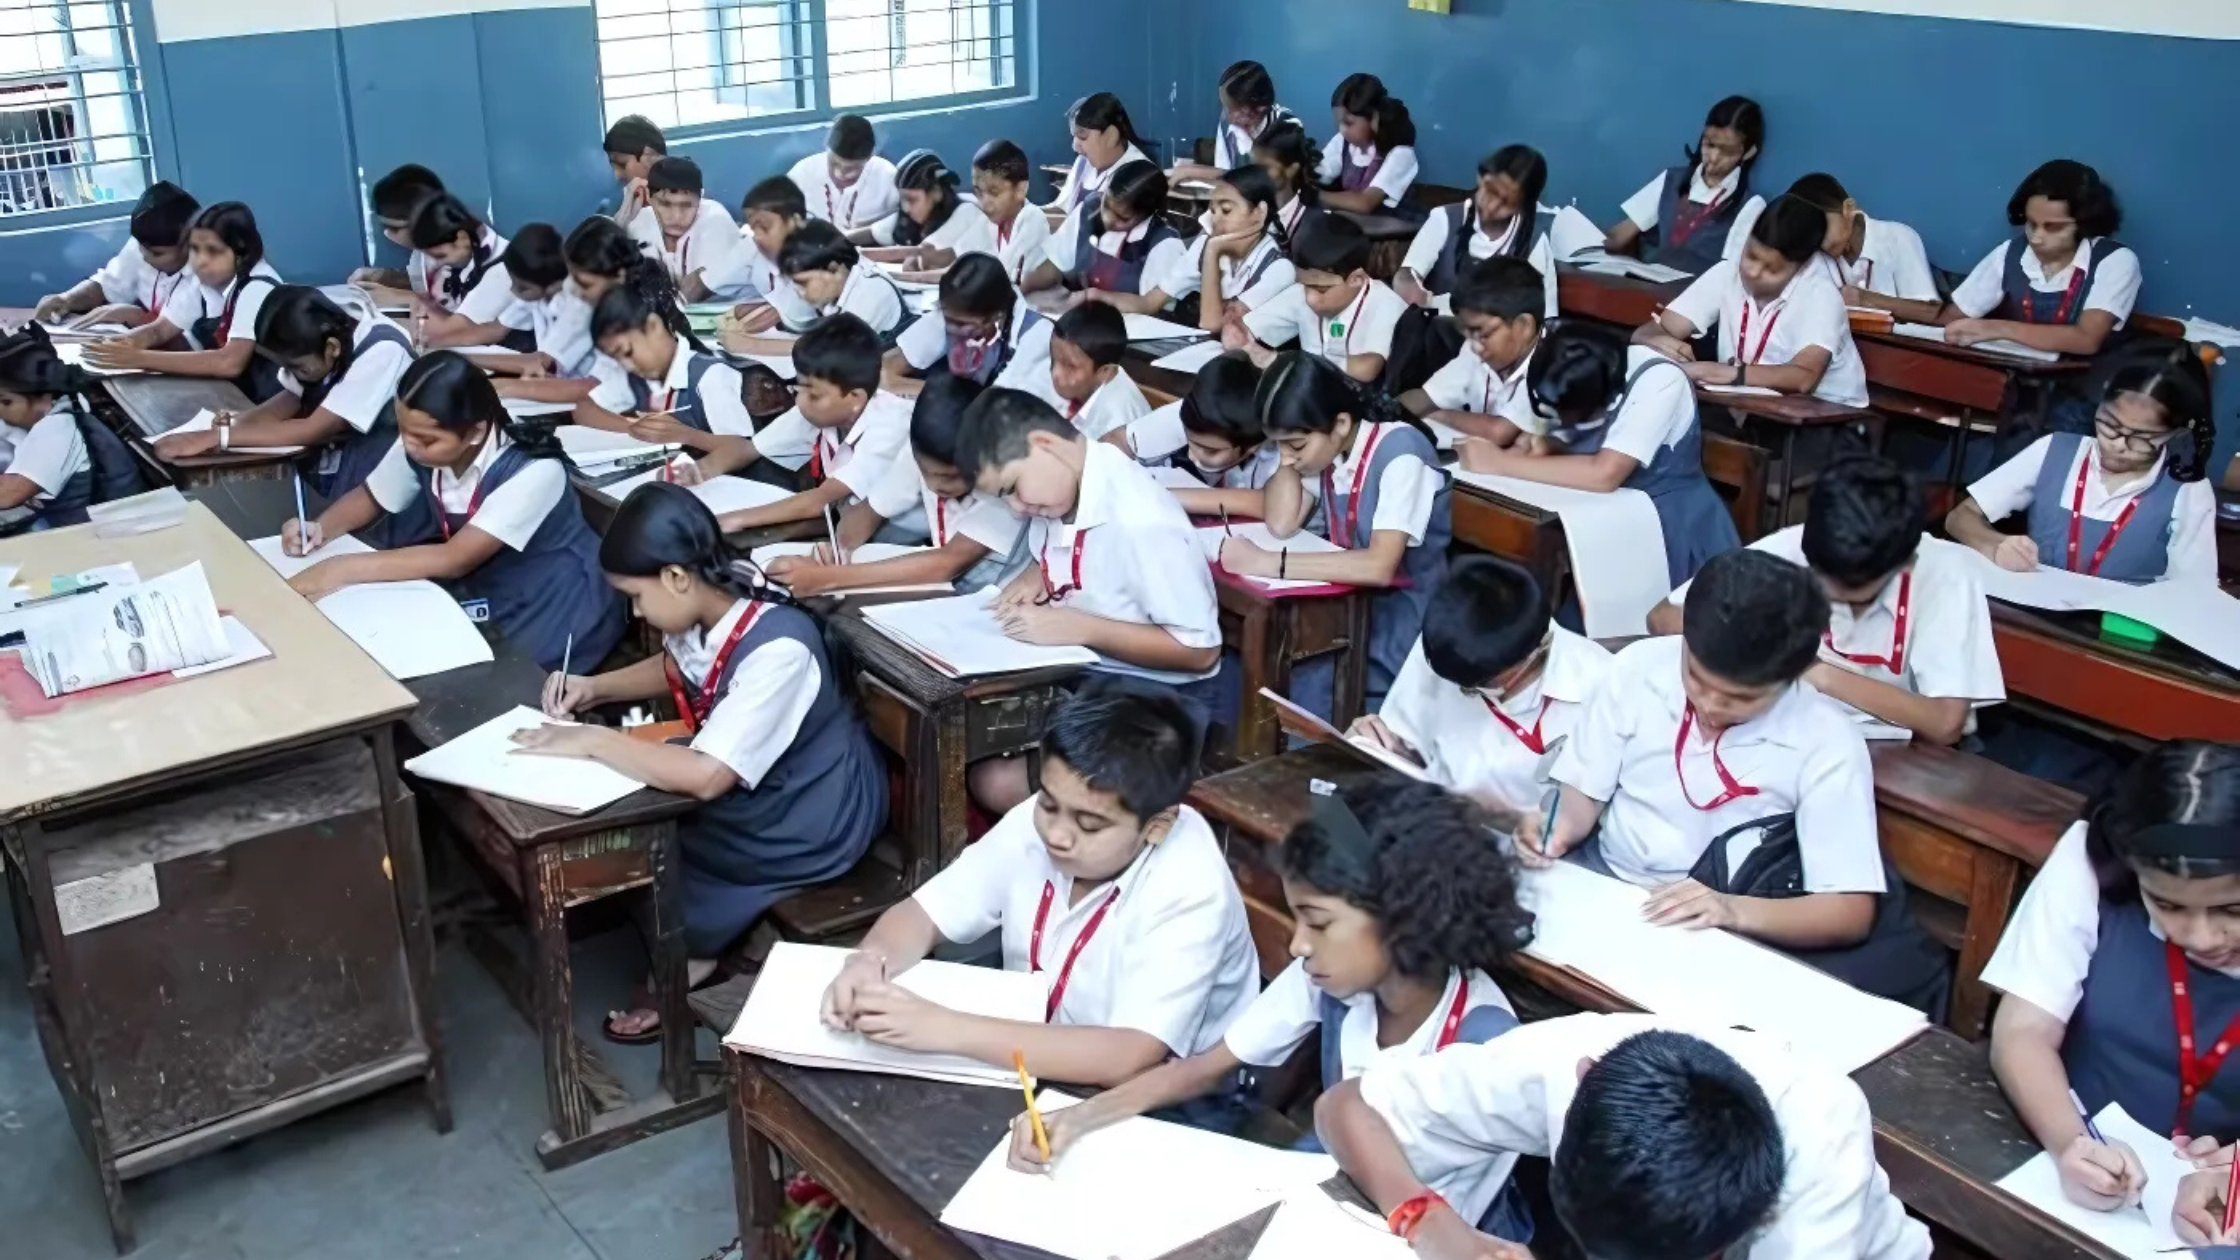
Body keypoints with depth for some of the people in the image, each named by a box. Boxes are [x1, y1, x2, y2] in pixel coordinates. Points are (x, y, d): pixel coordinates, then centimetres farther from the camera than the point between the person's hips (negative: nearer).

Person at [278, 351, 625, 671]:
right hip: (479, 599, 6)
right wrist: (320, 528, -13)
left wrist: (344, 570, -32)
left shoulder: (533, 472, -30)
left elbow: (455, 559, -31)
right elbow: (369, 498, 7)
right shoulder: (419, 445, -12)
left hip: (550, 620, -6)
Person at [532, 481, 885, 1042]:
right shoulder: (707, 609, -11)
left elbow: (705, 777, -40)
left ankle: (685, 958, 17)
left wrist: (594, 741, -30)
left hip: (808, 823, -8)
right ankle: (686, 941, 14)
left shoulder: (777, 648, -34)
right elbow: (674, 670, 14)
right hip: (751, 791, 8)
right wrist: (597, 689, -3)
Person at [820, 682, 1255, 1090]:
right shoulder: (1039, 823, -11)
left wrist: (946, 1030, -37)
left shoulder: (1187, 893, -26)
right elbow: (919, 915, -2)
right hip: (1038, 1061, 5)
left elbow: (1128, 1059, -35)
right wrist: (869, 963, -24)